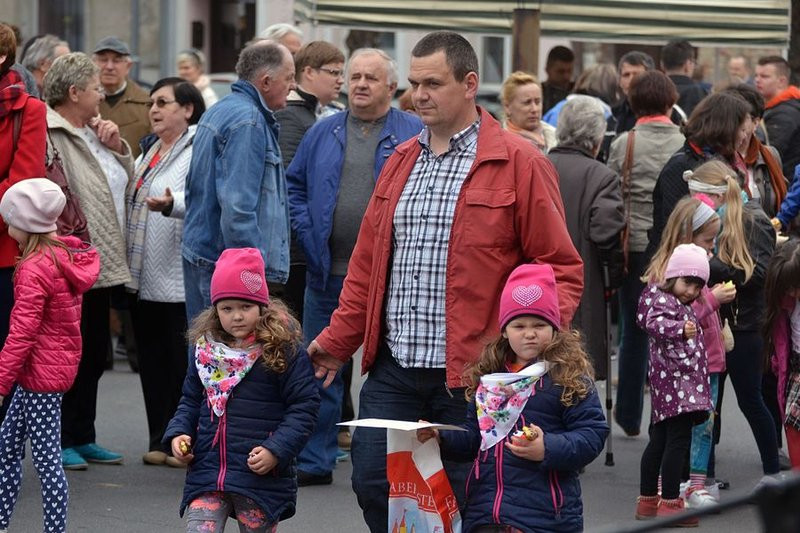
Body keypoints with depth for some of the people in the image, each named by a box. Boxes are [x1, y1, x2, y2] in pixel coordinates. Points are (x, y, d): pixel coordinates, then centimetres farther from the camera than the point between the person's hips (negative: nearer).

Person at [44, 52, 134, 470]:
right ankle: (60, 441, 5)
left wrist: (118, 147, 6)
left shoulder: (93, 132, 17)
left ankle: (82, 438, 24)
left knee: (94, 355, 15)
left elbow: (127, 179, 23)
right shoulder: (48, 135, -15)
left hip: (102, 266, 10)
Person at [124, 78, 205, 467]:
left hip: (181, 279, -9)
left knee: (184, 362, -4)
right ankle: (160, 441, 16)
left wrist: (171, 205, -41)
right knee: (153, 361, 10)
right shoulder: (151, 150, 21)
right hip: (143, 278, 9)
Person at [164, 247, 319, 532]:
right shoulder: (205, 348, 8)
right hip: (207, 471, 4)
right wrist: (177, 433, 2)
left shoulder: (284, 350, -7)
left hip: (262, 474, -4)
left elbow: (304, 406, -8)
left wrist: (276, 450, -17)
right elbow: (191, 400, 20)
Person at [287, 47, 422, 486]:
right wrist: (308, 233, 2)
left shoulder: (415, 135, 1)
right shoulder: (323, 133, 11)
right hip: (328, 271, 3)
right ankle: (314, 461, 13)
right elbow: (293, 186, 16)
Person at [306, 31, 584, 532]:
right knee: (373, 484, 1)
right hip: (393, 369, 6)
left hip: (471, 375, -5)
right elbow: (368, 262, 19)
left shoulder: (520, 165, -5)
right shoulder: (401, 161, 14)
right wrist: (338, 339, 15)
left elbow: (560, 268, -5)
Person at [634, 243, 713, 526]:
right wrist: (680, 330, -44)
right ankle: (670, 502, -12)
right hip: (675, 381, -11)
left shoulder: (680, 304, 19)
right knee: (678, 441, -12)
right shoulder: (663, 301, -12)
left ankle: (647, 501, 19)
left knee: (660, 440, 13)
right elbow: (654, 323, -31)